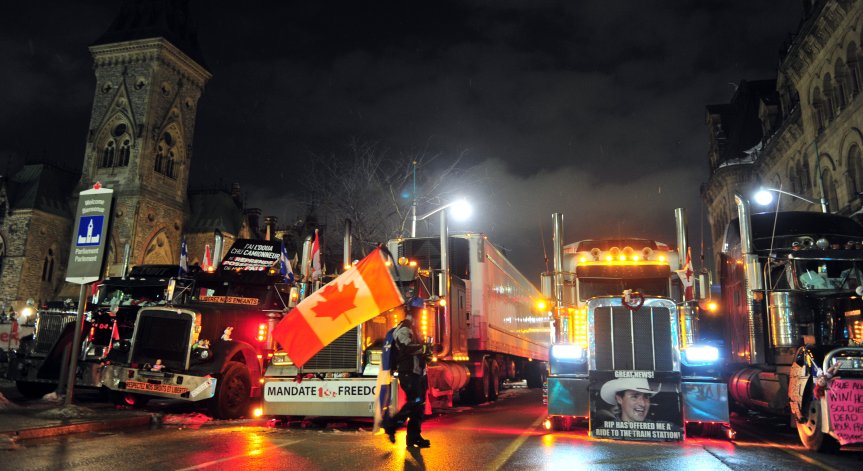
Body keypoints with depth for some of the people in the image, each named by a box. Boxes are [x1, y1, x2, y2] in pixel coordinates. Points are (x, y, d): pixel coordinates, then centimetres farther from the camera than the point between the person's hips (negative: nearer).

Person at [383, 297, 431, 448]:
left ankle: (414, 437, 14)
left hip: (417, 373, 10)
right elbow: (407, 347, -28)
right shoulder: (403, 328, -11)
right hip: (408, 373, -10)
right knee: (414, 402, -16)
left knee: (418, 405, 9)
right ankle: (390, 425, -4)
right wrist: (424, 348, -16)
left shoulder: (413, 328, 21)